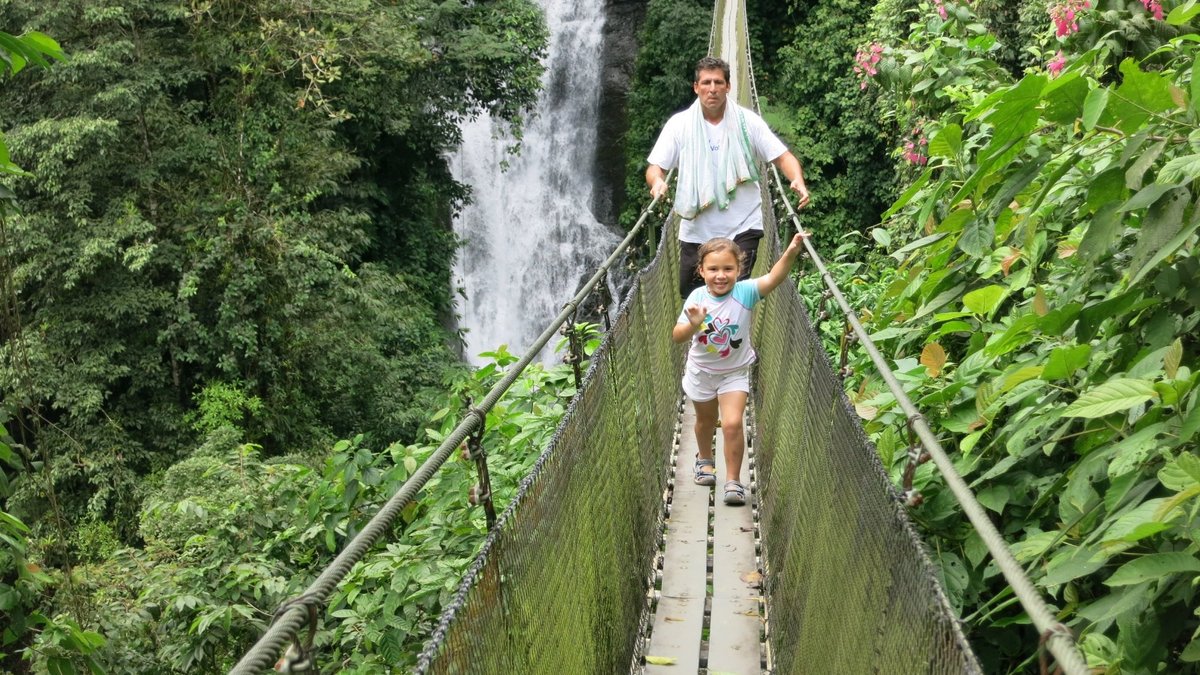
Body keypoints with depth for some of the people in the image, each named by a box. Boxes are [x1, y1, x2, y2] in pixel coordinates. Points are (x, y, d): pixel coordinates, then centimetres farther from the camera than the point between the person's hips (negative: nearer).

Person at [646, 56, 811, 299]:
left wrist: (797, 179, -25)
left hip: (742, 228, -2)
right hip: (696, 231, 2)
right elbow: (655, 168, -2)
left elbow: (782, 157, -3)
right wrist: (657, 181, -27)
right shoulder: (679, 124, -1)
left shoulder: (747, 121, -2)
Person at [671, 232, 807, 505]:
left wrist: (790, 253, -60)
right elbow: (677, 336, -26)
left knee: (733, 424, -13)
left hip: (735, 372, -2)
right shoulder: (697, 297, -22)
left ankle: (733, 480, 4)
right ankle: (704, 459, 52)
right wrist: (693, 325, -48)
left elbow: (773, 278, -43)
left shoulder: (745, 292, -24)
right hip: (701, 371, 2)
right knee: (706, 420, 23)